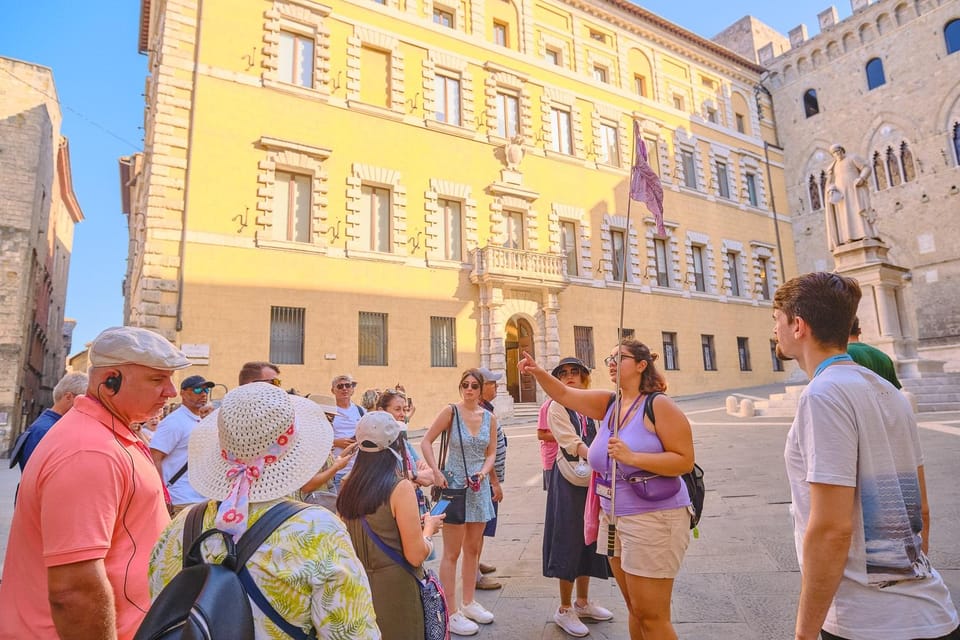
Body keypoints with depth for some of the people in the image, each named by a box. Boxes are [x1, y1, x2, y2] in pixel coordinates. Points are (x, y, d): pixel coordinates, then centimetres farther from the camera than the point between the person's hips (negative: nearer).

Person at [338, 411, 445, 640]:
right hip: (395, 592, -5)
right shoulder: (400, 488, -21)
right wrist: (429, 527, 0)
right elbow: (416, 556, -18)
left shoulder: (348, 487, -4)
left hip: (357, 587, 5)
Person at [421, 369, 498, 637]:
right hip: (455, 486, -5)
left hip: (479, 487, 5)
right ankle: (451, 613, 14)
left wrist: (483, 472, -12)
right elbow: (426, 442, -8)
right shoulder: (451, 411, -10)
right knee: (452, 552, 2)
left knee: (473, 548, 16)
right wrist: (436, 472, -18)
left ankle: (469, 603, 32)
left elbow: (491, 453, 7)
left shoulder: (489, 418, 2)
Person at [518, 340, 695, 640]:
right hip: (613, 517, 7)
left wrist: (631, 457, -25)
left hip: (653, 518, -7)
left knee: (651, 615, 4)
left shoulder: (659, 404, -14)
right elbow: (564, 394, 4)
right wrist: (537, 372, -14)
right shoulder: (608, 403, 6)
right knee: (635, 610, 20)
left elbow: (685, 460, -17)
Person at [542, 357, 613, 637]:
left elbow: (596, 439, 7)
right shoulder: (557, 407, -9)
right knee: (569, 540, 1)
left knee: (589, 539, 14)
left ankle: (582, 602, 31)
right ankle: (565, 610, 16)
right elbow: (573, 443, -19)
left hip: (592, 477, 6)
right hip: (568, 479, -6)